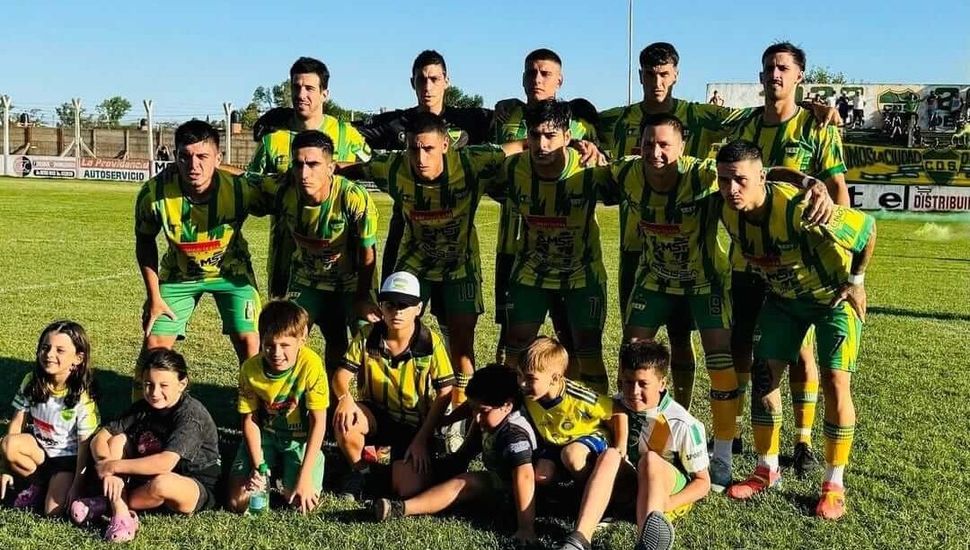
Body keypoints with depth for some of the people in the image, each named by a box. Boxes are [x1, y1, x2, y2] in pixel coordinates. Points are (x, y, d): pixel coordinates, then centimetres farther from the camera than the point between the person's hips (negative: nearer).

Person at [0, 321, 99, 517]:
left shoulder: (83, 397, -20)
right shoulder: (31, 382, -10)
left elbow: (85, 444, -16)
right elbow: (17, 423, -6)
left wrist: (77, 486, -16)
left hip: (66, 456, -4)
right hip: (38, 447, 4)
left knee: (53, 511, -21)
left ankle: (59, 485, 12)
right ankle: (38, 483, -2)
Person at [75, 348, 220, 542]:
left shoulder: (192, 414, -24)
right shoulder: (142, 407, -4)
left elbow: (165, 463, -36)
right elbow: (99, 438, -7)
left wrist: (114, 466, -28)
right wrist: (108, 469, -27)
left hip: (197, 490, -6)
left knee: (161, 483, -38)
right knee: (117, 440, -10)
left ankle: (109, 503, -8)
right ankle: (121, 514, -21)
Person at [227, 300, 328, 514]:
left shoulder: (310, 365, -26)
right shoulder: (250, 369, -16)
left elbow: (318, 422, -22)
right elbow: (250, 420, -6)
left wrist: (305, 475, -24)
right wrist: (257, 467, -18)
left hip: (300, 438, -2)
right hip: (264, 436, 2)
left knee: (302, 502, -20)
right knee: (238, 503, -11)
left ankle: (287, 472, 14)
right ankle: (272, 469, 19)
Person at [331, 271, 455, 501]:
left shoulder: (430, 342, -14)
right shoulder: (368, 336, -9)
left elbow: (444, 393, -10)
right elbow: (341, 375, -7)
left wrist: (422, 439, -13)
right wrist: (345, 397, -32)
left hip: (414, 424, -2)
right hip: (374, 415, 2)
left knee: (408, 490, -21)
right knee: (344, 421, -33)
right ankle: (359, 470, -1)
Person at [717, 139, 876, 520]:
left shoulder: (799, 208, -37)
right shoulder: (729, 213, -18)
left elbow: (867, 227, -23)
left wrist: (855, 281, -14)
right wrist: (767, 275, 9)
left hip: (834, 297, -5)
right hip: (783, 298, 6)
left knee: (835, 382, -10)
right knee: (764, 374, 2)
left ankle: (834, 486, 4)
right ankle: (767, 470, 17)